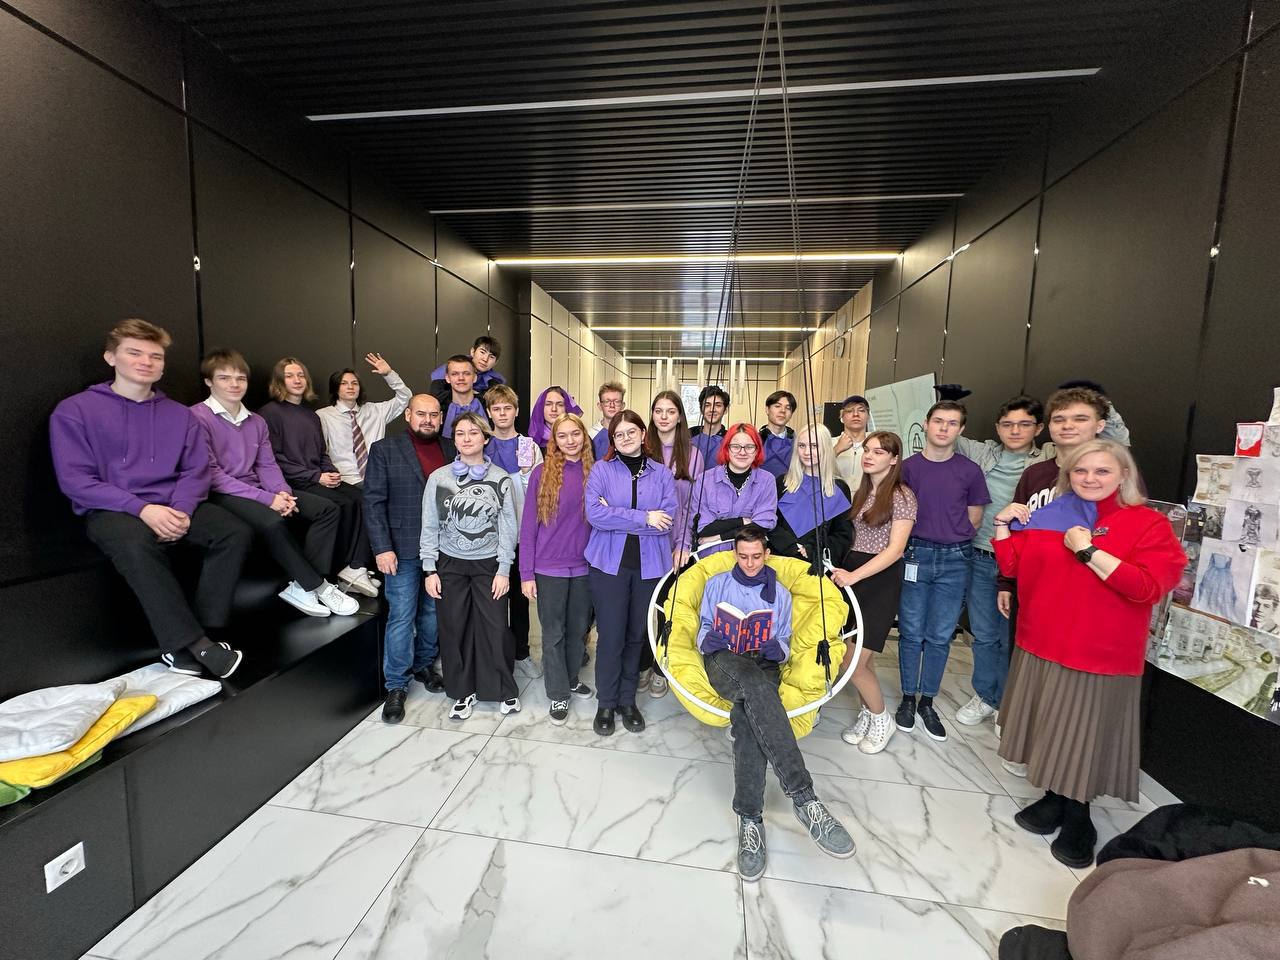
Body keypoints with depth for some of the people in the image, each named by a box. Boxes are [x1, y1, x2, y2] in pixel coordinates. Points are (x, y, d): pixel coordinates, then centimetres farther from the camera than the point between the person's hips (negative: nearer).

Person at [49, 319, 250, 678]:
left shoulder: (179, 414, 12)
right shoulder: (74, 410, 3)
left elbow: (196, 471, 5)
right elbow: (74, 480, -6)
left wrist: (181, 509, -15)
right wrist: (142, 508, -20)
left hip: (172, 506, 3)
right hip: (111, 510, -3)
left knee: (236, 532, -23)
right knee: (137, 545, -36)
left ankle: (198, 633, -19)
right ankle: (192, 643, -27)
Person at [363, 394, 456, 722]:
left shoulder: (451, 450, 6)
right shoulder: (384, 449, -1)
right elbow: (374, 502, -5)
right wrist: (382, 548, -12)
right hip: (403, 550, -3)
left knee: (432, 612, 15)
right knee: (401, 617, 4)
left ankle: (424, 665, 35)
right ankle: (396, 685, 19)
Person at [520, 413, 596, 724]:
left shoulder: (594, 472, 0)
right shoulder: (542, 473, -7)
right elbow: (529, 525, -6)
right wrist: (526, 573, -8)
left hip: (584, 566, 3)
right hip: (549, 568, -3)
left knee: (578, 629, 18)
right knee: (553, 633, 10)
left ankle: (571, 678, 41)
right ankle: (558, 693, 29)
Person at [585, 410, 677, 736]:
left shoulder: (662, 474, 6)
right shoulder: (601, 470, 2)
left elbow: (668, 520, -6)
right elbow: (594, 514, -13)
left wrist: (616, 516, -11)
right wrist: (644, 518, -14)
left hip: (649, 565, 2)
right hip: (609, 563, -1)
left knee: (637, 635, 11)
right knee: (610, 635, 3)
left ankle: (628, 700, 30)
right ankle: (606, 703, 23)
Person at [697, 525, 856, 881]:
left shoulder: (780, 594, 21)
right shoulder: (717, 584, 20)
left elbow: (784, 643, 18)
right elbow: (704, 628, 16)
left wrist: (777, 649, -8)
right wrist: (708, 640, -10)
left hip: (763, 666, 2)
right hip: (724, 661, -1)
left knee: (748, 715, -35)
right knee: (755, 684, -38)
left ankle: (750, 818, -34)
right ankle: (804, 797, -45)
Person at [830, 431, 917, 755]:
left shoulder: (902, 496, -6)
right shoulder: (861, 492, 14)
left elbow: (895, 549, -14)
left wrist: (855, 576, -23)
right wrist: (844, 569, 1)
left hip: (881, 579, -6)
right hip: (851, 571, 6)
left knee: (853, 661, -7)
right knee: (848, 655, 5)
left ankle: (882, 719, 21)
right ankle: (868, 713, 29)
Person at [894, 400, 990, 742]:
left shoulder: (970, 471, 2)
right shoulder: (908, 467, 1)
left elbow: (973, 520, 8)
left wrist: (951, 540, 4)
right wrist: (926, 539, 3)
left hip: (954, 560, 1)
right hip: (915, 555, 0)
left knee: (940, 636, 9)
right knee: (911, 633, 7)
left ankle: (927, 701, 24)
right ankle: (908, 698, 23)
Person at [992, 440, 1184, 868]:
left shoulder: (1149, 524, -7)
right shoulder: (1049, 517, 5)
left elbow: (1148, 588, -19)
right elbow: (1011, 565, 8)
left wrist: (1089, 551, -23)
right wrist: (1003, 525, -3)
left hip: (1100, 654, -4)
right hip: (1041, 645, 4)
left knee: (1083, 737, 9)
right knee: (1052, 731, 17)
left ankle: (1077, 817, 31)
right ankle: (1054, 798, 36)